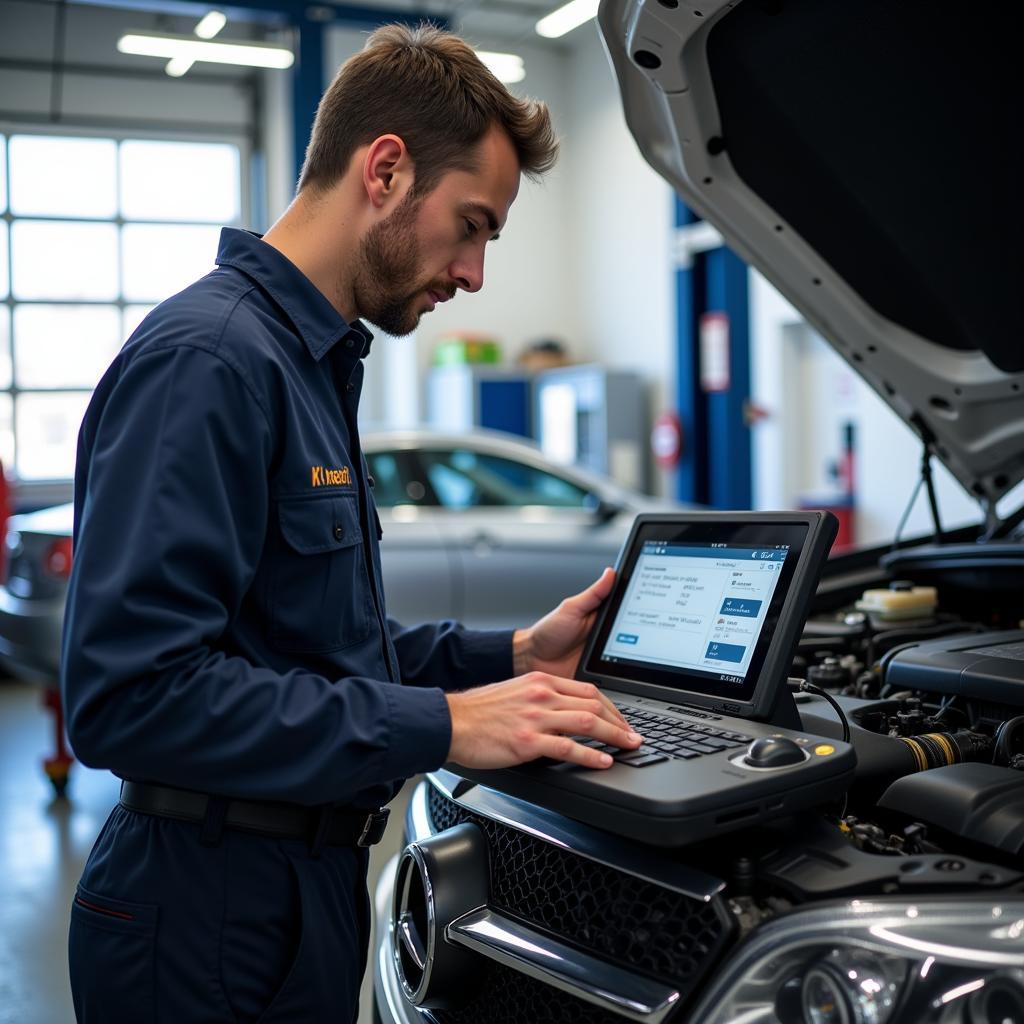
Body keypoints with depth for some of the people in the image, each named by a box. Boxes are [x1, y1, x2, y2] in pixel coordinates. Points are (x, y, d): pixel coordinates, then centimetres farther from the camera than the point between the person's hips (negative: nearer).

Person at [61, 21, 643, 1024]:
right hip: (211, 914, -9)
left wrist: (507, 657, 6)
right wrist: (441, 725, -26)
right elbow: (130, 694, -28)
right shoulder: (206, 358, -20)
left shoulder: (311, 362, 13)